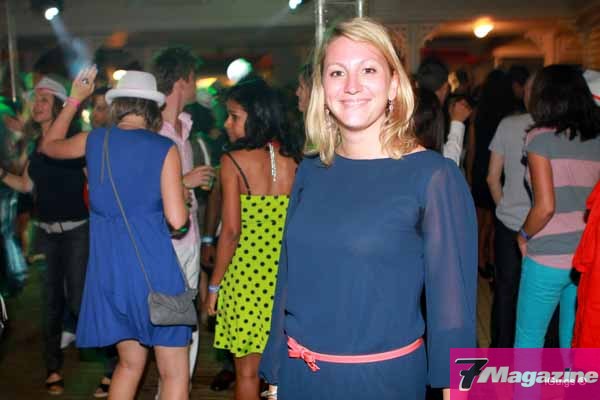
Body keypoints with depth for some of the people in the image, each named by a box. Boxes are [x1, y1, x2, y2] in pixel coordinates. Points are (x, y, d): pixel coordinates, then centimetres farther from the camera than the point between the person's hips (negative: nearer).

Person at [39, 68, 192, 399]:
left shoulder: (94, 140, 5)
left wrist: (74, 99, 33)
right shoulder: (165, 148, -7)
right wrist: (184, 206, 10)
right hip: (154, 267, -5)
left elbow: (48, 146, 28)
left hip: (109, 269, 5)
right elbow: (177, 220, -12)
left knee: (130, 363, 22)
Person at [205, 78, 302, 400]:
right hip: (287, 274, 4)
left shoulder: (233, 161, -9)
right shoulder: (296, 157, 2)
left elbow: (231, 231, -12)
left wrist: (214, 284, -2)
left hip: (246, 272, -4)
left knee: (248, 370, 11)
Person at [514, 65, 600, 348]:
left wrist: (524, 235, 1)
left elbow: (545, 207, -15)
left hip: (548, 259, -5)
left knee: (528, 339, 10)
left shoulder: (541, 137, -9)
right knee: (575, 340, 16)